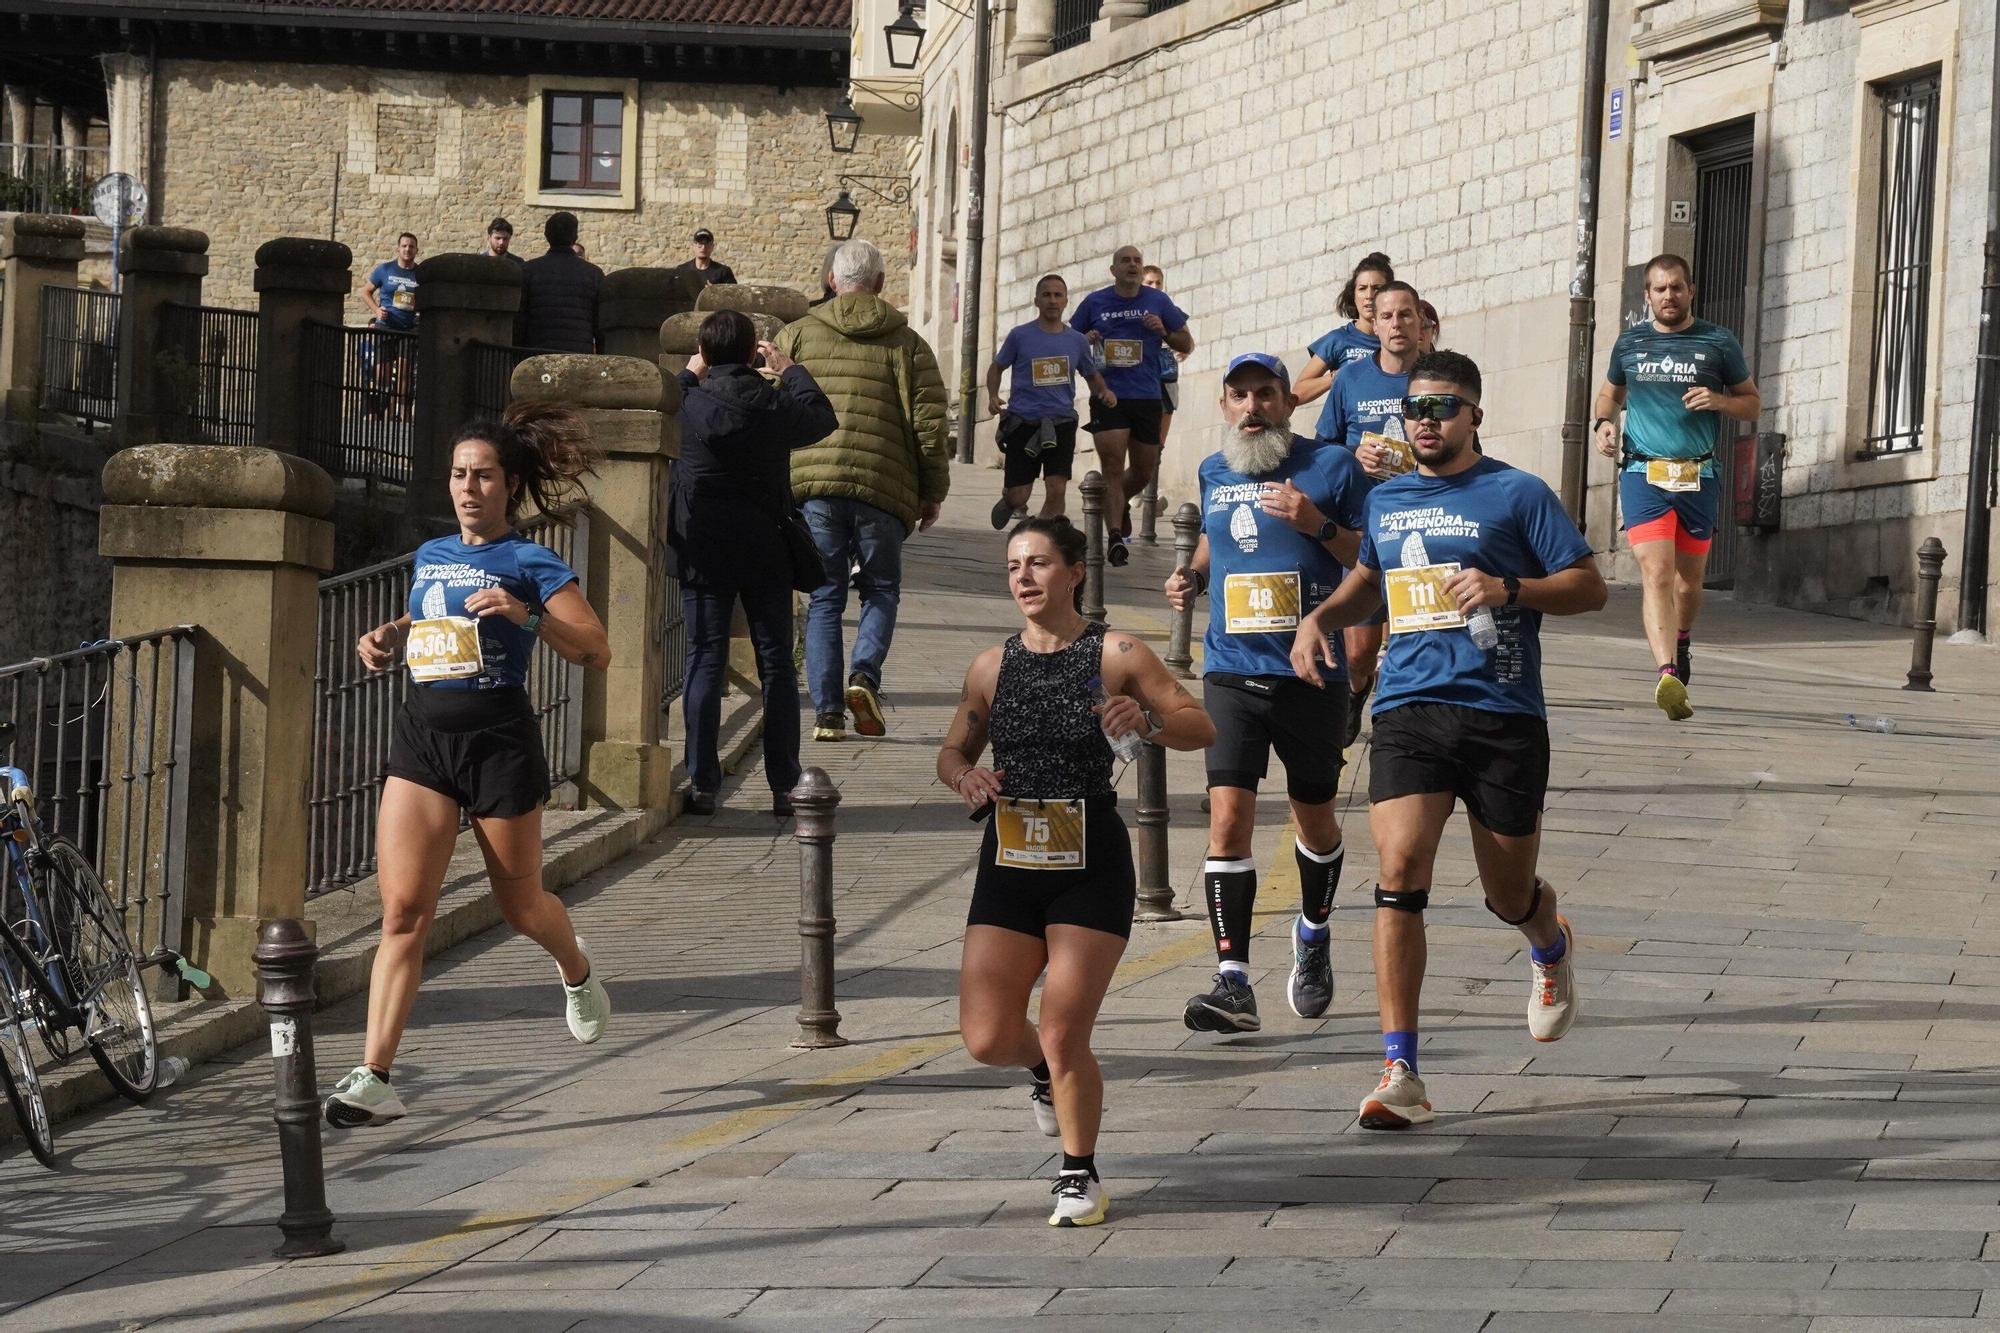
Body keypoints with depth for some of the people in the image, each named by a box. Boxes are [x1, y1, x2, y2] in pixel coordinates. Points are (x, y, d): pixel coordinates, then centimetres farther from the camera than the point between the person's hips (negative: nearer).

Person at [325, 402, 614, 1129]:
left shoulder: (531, 564, -4)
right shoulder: (430, 556, 13)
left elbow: (596, 651, -11)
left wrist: (525, 616, -23)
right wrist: (389, 635, 13)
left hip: (498, 738, -4)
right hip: (422, 734, 4)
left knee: (519, 903, 13)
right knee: (403, 910, -8)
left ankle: (577, 973, 49)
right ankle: (374, 1078, -13)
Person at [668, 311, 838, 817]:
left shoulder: (687, 406, -10)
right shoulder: (776, 406, -5)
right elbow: (822, 418, 15)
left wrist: (689, 375, 20)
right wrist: (790, 371, 27)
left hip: (703, 552, -1)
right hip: (767, 552, 1)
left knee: (705, 663, 3)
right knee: (776, 665, 7)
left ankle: (702, 784, -1)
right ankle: (784, 787, 6)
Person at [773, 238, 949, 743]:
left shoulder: (796, 336, 8)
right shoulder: (905, 343, 5)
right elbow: (928, 421, 2)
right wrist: (933, 490, 11)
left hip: (812, 485, 1)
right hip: (883, 487, -1)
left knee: (824, 598, 8)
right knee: (881, 590, 15)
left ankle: (827, 710, 1)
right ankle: (865, 674, -9)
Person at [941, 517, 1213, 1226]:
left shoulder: (1116, 655, -3)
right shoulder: (992, 666, 7)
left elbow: (1201, 726, -2)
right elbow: (952, 751, 18)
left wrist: (1146, 720, -22)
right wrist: (966, 776, -5)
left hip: (1091, 869, -4)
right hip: (1009, 867, 4)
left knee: (1063, 1036, -8)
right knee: (988, 1039, -4)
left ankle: (1081, 1178, 12)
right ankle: (1046, 1071, 33)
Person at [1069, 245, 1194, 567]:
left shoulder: (1157, 301, 6)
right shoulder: (1095, 302, 5)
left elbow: (1187, 344, 11)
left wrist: (1164, 333, -9)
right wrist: (1086, 340, -9)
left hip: (1147, 396, 2)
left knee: (1144, 471, 11)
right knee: (1112, 466, -14)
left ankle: (1118, 503, 43)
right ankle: (1115, 538, -16)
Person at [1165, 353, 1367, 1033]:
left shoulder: (1331, 466, -2)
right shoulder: (1213, 472, 11)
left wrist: (1318, 525, -17)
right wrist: (1193, 576, 10)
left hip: (1313, 673, -2)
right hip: (1232, 672, 2)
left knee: (1315, 818, 13)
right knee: (1228, 817, -12)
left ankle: (1313, 934, 42)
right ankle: (1233, 982, -15)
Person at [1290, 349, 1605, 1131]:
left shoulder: (1516, 494, 0)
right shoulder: (1385, 500, 14)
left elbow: (1590, 588, -1)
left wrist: (1508, 589, -16)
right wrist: (1319, 617, 13)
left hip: (1504, 715, -3)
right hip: (1409, 709, 3)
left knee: (1509, 897, 9)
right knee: (1400, 869, -18)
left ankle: (1551, 947, 50)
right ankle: (1400, 1074, -18)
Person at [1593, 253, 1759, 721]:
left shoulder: (1718, 343, 5)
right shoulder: (1630, 343, 10)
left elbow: (1752, 403, 11)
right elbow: (1610, 392, 27)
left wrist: (1718, 401, -10)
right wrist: (1603, 421, 5)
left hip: (1698, 476, 1)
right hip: (1643, 474, -1)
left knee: (1689, 578, 13)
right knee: (1656, 573, -19)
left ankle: (1682, 641, 45)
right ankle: (1668, 675, -32)